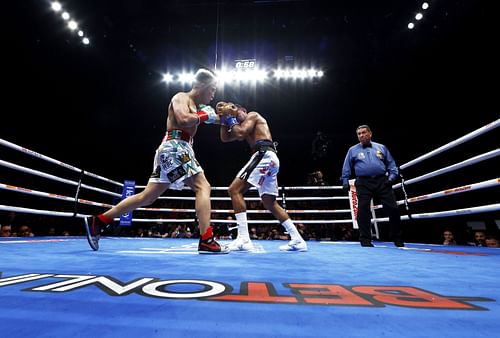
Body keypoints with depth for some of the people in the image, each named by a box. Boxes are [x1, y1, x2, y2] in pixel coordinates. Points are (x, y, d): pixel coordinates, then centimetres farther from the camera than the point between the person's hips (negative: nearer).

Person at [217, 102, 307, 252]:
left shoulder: (253, 115, 9)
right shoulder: (245, 126, 33)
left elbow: (240, 133, -8)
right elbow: (225, 138, 26)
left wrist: (232, 120, 8)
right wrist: (224, 119, 19)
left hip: (264, 156, -10)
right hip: (270, 160, 10)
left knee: (234, 190, -12)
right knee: (270, 203, 11)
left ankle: (243, 239, -15)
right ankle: (297, 240, 13)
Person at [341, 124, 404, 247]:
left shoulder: (381, 148, 16)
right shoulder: (353, 150, 12)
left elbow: (391, 164, 17)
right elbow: (346, 168, 11)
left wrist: (392, 176, 1)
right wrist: (345, 181, 3)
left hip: (382, 182, 2)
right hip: (364, 183, -1)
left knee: (392, 208, 1)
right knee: (363, 211, -7)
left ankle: (398, 239, 20)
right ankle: (365, 239, 5)